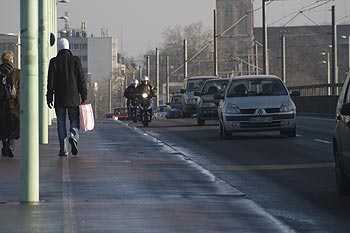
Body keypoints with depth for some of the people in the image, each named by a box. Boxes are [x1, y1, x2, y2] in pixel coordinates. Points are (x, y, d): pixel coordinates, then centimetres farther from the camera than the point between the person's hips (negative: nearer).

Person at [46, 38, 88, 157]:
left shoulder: (54, 61, -1)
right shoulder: (75, 60, 1)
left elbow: (50, 81, -2)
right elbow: (81, 80, 0)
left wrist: (49, 98, 3)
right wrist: (84, 97, 4)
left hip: (59, 98, 0)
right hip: (73, 98, 0)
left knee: (61, 123, 4)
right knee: (74, 120, 10)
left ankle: (63, 149, 1)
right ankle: (74, 137, -19)